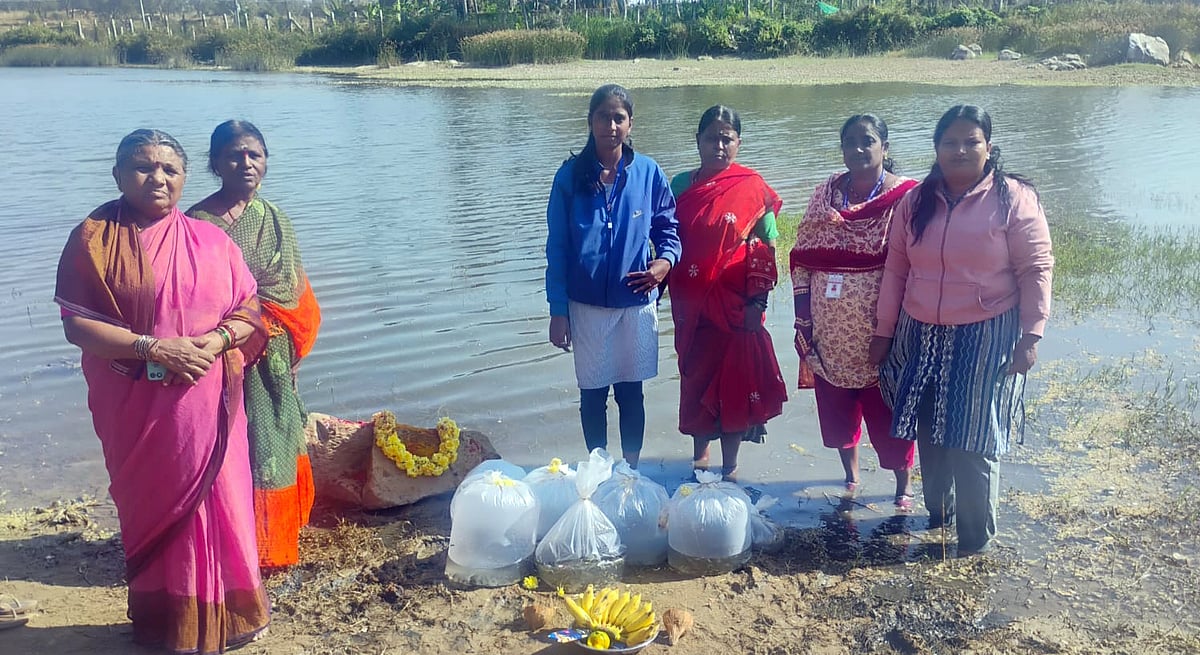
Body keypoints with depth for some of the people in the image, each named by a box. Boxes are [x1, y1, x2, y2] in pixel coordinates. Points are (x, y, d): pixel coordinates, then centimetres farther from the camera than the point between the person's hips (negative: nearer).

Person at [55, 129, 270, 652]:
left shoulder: (210, 240, 7)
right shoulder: (94, 239, -1)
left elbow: (250, 309, 6)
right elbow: (76, 323, -7)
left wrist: (217, 340, -14)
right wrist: (151, 347, -18)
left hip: (207, 404, 2)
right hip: (136, 407, -2)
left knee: (216, 504, 5)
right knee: (152, 508, 9)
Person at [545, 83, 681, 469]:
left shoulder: (648, 173, -3)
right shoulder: (570, 176, -4)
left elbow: (668, 227, 6)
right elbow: (557, 248, -3)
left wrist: (665, 260, -17)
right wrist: (558, 311, -5)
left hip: (636, 303, 0)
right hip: (587, 305, 0)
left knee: (630, 392, 11)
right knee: (592, 393, 11)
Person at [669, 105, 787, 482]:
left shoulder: (753, 188, -4)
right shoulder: (681, 186, 6)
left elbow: (765, 250, -5)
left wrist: (757, 302, -10)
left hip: (734, 305, -3)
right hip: (691, 306, 3)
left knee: (734, 381, 2)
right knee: (695, 377, 12)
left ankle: (729, 468, 15)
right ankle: (700, 454, 30)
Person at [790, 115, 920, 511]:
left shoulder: (905, 197, -7)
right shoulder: (825, 194, 6)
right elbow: (802, 257, 7)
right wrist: (804, 321, 3)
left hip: (880, 332, -4)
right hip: (831, 333, 4)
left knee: (888, 412, 5)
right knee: (836, 407, 15)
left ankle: (904, 485, 24)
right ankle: (850, 474, 36)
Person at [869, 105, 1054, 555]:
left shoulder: (1013, 198, -5)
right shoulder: (916, 201, 6)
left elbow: (1036, 269, -6)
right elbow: (896, 268, 9)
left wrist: (1030, 335, -11)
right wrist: (883, 332, 9)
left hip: (986, 339, -4)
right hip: (921, 337, 4)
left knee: (972, 440, -2)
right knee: (929, 433, 11)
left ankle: (977, 535, 16)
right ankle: (938, 512, 32)